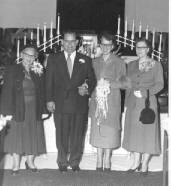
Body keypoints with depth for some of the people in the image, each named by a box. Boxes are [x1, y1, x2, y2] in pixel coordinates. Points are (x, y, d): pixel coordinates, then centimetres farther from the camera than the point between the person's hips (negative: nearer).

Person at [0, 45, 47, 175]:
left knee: (33, 135, 8)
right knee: (16, 135, 5)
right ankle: (16, 164, 16)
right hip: (18, 110, -3)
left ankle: (30, 161, 24)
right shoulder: (12, 70, -4)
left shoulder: (38, 72, 5)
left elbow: (42, 92, 5)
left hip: (34, 111, 3)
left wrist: (43, 110, -1)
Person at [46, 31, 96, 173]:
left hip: (80, 104, 1)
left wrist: (87, 89, -11)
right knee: (62, 135, 5)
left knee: (78, 135, 5)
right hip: (60, 104, 0)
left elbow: (92, 80, 9)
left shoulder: (85, 60, 8)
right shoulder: (53, 59, 7)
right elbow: (49, 81, 5)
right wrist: (50, 100, -3)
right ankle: (62, 162, 19)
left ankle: (75, 162, 20)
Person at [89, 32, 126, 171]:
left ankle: (107, 161, 8)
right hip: (97, 100, 3)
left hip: (112, 101, -2)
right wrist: (98, 84, -3)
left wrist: (109, 84, -13)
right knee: (97, 130, 2)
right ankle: (99, 161, 11)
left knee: (110, 130, -3)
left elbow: (123, 83, -2)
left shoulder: (119, 62, 3)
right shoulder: (95, 62, 12)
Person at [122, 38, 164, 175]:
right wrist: (128, 98, 4)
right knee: (134, 132, 4)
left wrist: (144, 92, -14)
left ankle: (144, 164, 10)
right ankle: (136, 162, 16)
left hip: (148, 103, -3)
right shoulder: (131, 65, 13)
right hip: (133, 103, 3)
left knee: (148, 133, -1)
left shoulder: (156, 65, 2)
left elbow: (159, 84, -3)